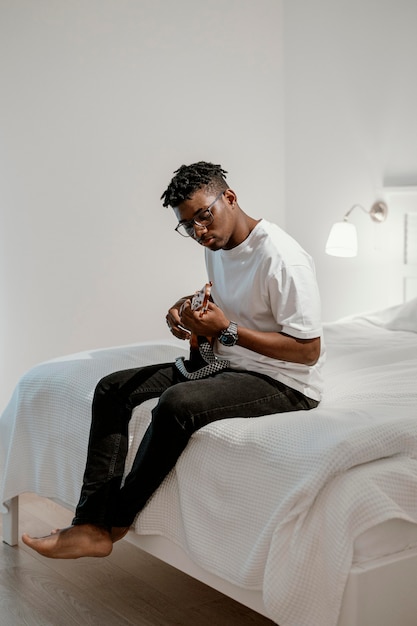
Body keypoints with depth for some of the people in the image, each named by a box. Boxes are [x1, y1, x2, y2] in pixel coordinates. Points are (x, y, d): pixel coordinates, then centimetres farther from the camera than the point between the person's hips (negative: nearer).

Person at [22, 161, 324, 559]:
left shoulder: (282, 259, -20)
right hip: (224, 366, 9)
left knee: (177, 403, -35)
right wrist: (188, 310, 2)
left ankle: (112, 525, -15)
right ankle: (90, 525, -11)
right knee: (113, 389, -2)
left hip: (283, 383, -9)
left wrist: (227, 331, -24)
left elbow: (308, 350, -21)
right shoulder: (217, 247, 7)